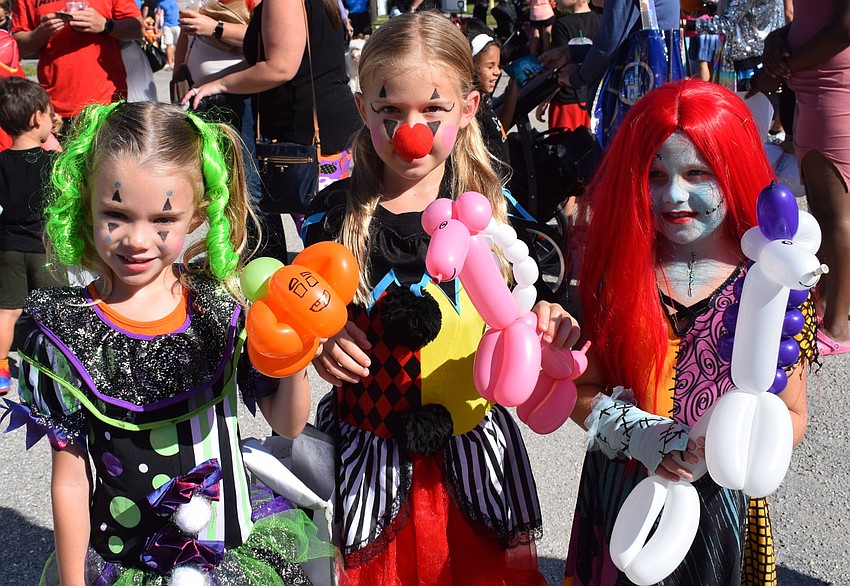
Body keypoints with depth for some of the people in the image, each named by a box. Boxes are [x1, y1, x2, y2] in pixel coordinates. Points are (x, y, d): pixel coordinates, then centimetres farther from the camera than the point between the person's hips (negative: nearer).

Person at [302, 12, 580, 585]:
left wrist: (543, 321, -19)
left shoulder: (487, 206, -5)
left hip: (469, 440, 1)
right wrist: (319, 339, -19)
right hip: (367, 446, 0)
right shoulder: (337, 211, -8)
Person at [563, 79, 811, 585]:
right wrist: (637, 432, -22)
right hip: (621, 499, 1)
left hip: (721, 501, -1)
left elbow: (793, 416, -6)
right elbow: (581, 389, -4)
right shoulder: (616, 272, -8)